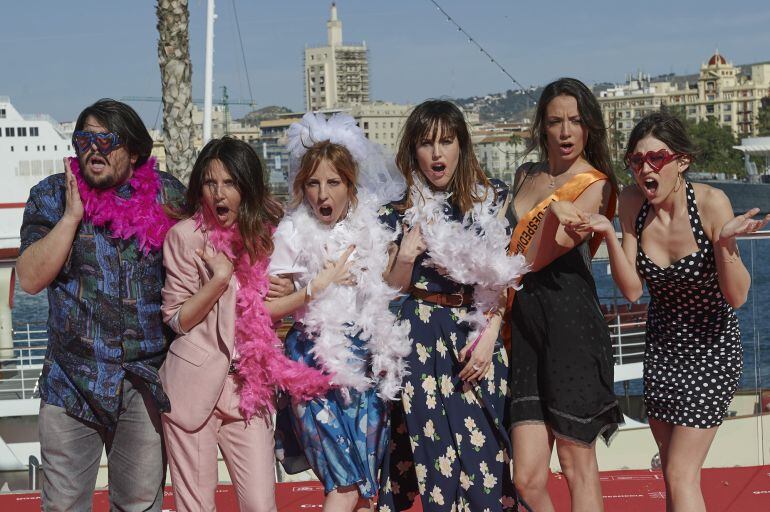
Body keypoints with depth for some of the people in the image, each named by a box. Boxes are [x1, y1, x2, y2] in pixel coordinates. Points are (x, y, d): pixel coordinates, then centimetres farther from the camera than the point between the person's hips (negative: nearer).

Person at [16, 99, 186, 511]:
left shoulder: (166, 194, 3)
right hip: (72, 380, 0)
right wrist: (72, 215, -13)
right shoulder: (50, 196, 2)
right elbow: (30, 279, -9)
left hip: (147, 382, 0)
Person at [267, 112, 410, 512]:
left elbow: (386, 294, 17)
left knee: (366, 479, 4)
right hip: (317, 358, -4)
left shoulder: (369, 227, 7)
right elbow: (269, 308, -10)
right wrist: (323, 281, -12)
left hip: (365, 358, 4)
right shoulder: (293, 233, -4)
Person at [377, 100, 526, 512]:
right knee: (433, 455, 0)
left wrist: (489, 336, -8)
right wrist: (406, 256, -13)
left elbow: (504, 279, 3)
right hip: (421, 340, 0)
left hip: (476, 338, 0)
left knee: (481, 454, -2)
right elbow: (391, 289, 7)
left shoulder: (491, 198, 6)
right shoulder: (400, 212, 5)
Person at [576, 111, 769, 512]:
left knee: (681, 477, -8)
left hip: (711, 349, -5)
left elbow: (737, 296, -20)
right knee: (673, 473, 16)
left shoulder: (711, 203, -22)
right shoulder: (633, 203, -10)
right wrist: (608, 235, -22)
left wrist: (724, 243, -37)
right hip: (661, 347, 5)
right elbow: (632, 290, -10)